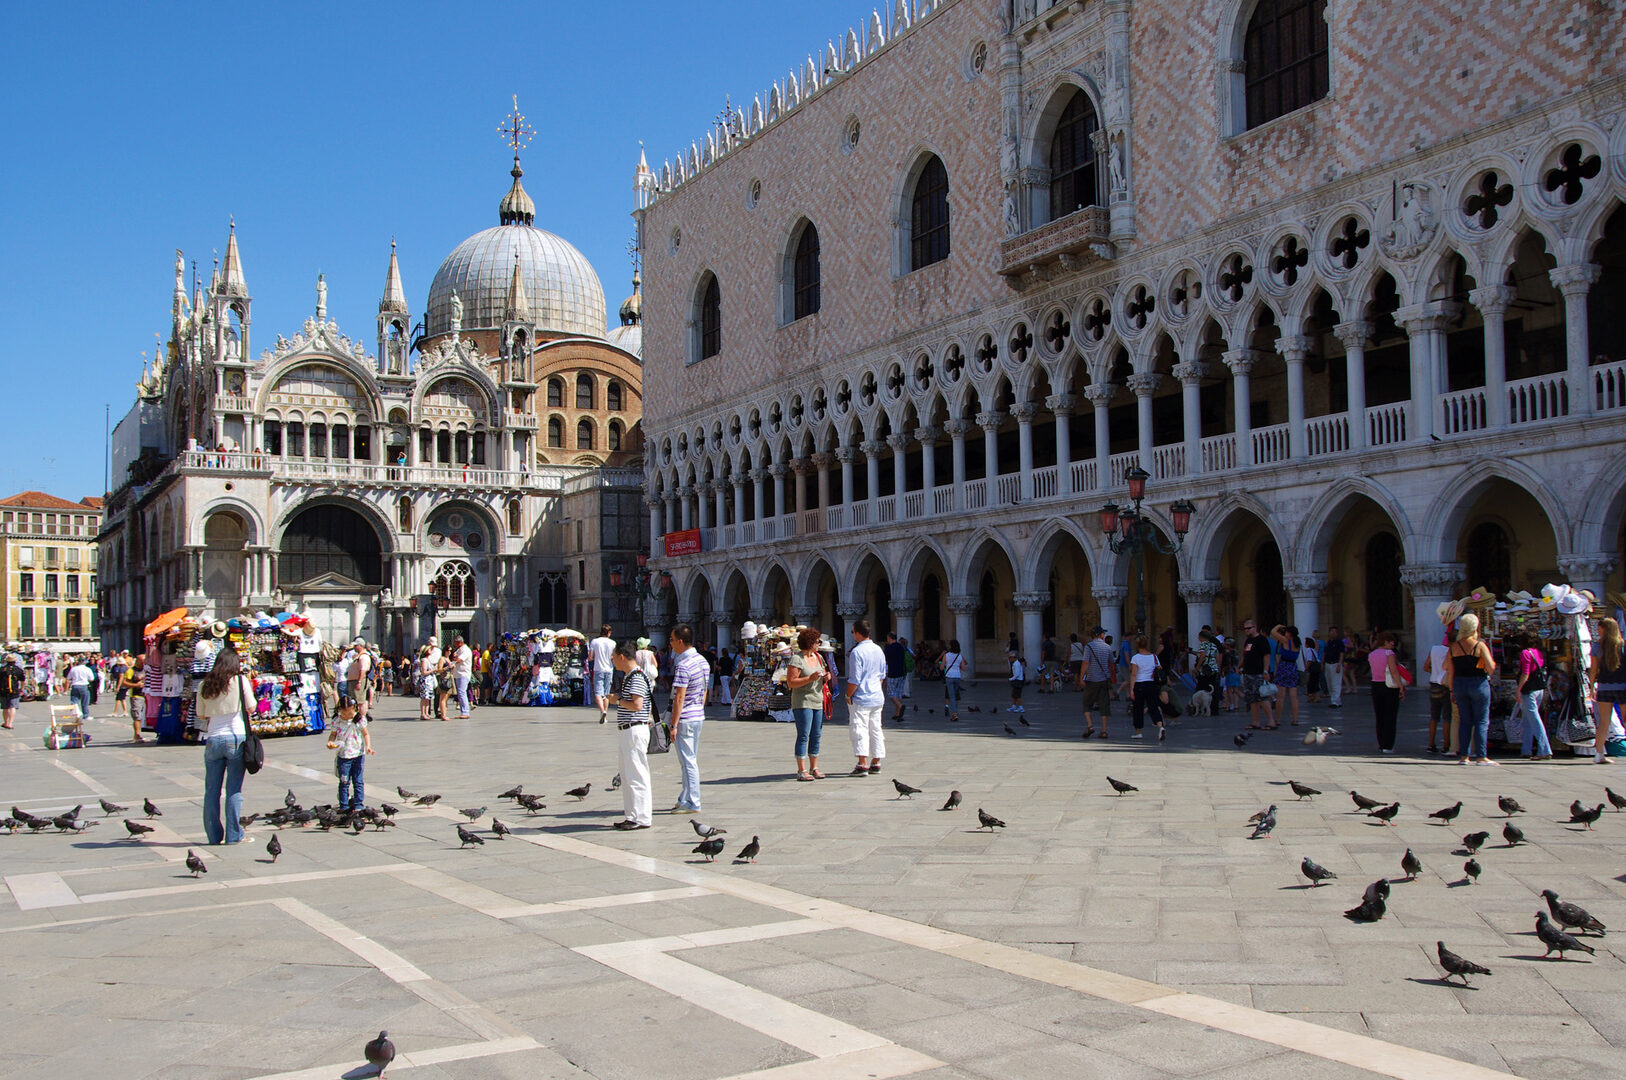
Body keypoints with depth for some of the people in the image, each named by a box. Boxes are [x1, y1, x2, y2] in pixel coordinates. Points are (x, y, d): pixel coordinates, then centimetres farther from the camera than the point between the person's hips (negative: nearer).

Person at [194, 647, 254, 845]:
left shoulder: (205, 685, 5)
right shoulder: (240, 680, -4)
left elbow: (200, 715, 12)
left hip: (213, 739, 2)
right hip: (236, 739, -2)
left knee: (212, 790, 10)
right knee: (234, 789, 2)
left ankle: (214, 836, 14)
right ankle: (233, 835, 2)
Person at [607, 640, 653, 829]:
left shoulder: (637, 678, -15)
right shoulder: (628, 677, 16)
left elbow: (637, 705, -25)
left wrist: (617, 701, -12)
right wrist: (612, 699, 12)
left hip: (635, 731, -11)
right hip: (625, 731, 11)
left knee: (636, 776, -6)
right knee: (626, 777, 14)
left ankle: (642, 818, -1)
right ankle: (631, 816, 20)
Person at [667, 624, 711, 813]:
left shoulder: (683, 666, -19)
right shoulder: (703, 660, 9)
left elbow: (679, 698, -20)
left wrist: (674, 725, -17)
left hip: (685, 719, -9)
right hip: (699, 716, 9)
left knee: (688, 761, -2)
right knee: (690, 760, 16)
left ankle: (692, 804, 3)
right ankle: (685, 799, 25)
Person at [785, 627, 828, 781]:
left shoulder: (818, 657, 14)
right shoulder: (797, 659, -10)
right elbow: (791, 682, -16)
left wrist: (826, 676, 3)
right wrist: (810, 678, -23)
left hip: (818, 701, 8)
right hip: (802, 702, -8)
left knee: (816, 736, 7)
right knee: (803, 735, -9)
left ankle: (814, 768, 14)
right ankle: (801, 770, -7)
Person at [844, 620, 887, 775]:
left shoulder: (856, 652, -15)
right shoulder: (878, 650, 9)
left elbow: (854, 679, -17)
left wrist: (848, 696, -6)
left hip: (861, 698, -8)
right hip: (877, 697, 8)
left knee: (859, 730, -6)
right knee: (876, 730, 12)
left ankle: (862, 765, -12)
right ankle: (876, 763, 16)